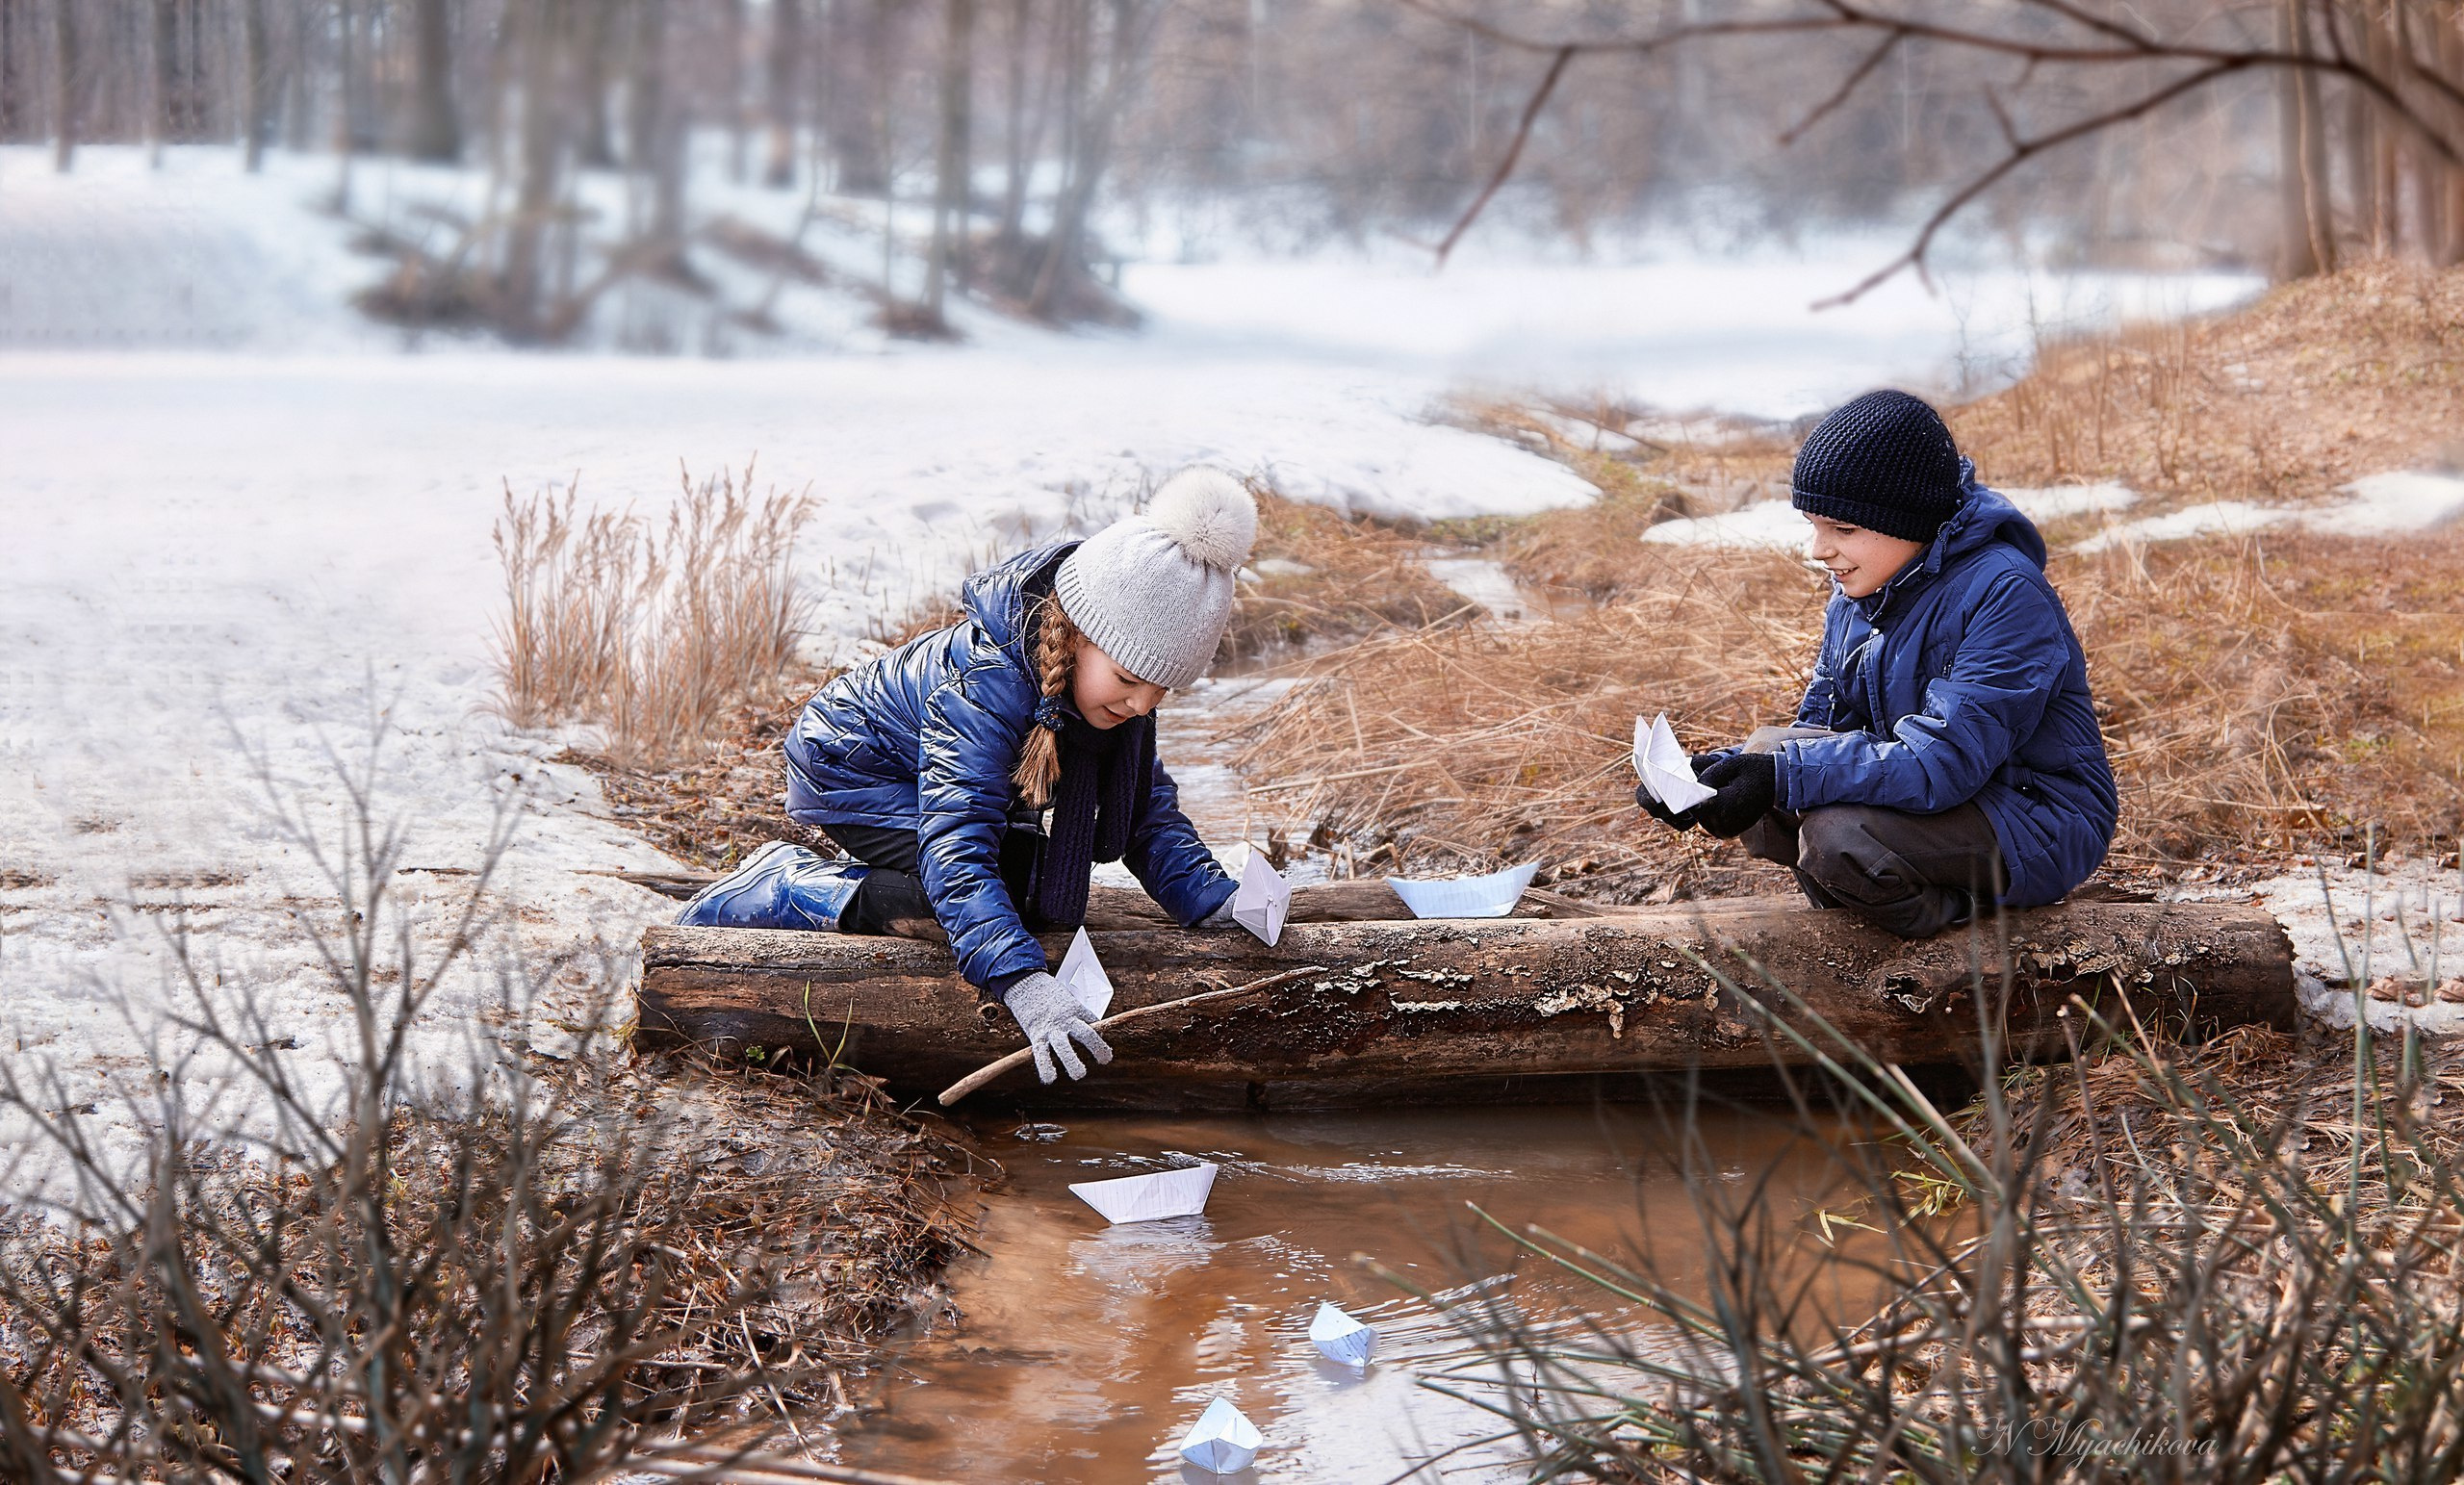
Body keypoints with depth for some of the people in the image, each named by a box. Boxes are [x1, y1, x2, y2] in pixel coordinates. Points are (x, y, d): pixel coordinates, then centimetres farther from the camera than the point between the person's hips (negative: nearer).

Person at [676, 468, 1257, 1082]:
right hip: (848, 770, -9)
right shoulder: (983, 686, -40)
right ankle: (781, 891, -9)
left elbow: (1148, 806, -3)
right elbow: (956, 852, -46)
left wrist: (1213, 899, -19)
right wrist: (1022, 983, -57)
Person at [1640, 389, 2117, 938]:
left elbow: (1943, 760, -31)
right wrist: (1726, 769, -15)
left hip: (2039, 822, -9)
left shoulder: (2005, 594, -23)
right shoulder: (1858, 592, 4)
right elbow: (1822, 729, 6)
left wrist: (1782, 777, -39)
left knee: (1840, 834, -30)